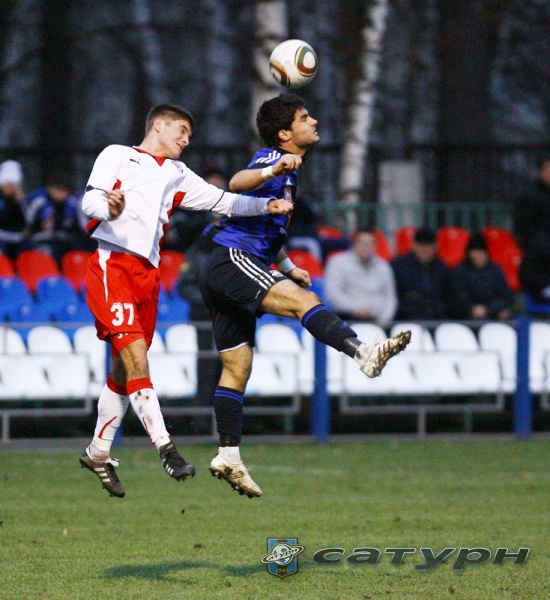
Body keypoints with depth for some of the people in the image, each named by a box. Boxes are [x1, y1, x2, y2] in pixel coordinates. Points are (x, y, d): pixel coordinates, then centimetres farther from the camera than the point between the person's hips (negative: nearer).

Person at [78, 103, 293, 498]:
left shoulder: (178, 175, 24)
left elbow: (221, 200, 17)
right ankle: (166, 448, -27)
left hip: (148, 272, 7)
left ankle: (99, 452, 21)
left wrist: (267, 205, 1)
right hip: (111, 263, -7)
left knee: (124, 369, 9)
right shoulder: (117, 156, 6)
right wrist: (108, 209, -29)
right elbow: (90, 200, -5)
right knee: (135, 357, -19)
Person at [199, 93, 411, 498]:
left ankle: (229, 455, 11)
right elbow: (237, 183, -29)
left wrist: (287, 266, 29)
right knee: (303, 300, -29)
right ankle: (363, 354, -48)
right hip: (231, 260, -11)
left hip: (224, 274, 11)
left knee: (237, 367, 10)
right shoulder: (272, 159, -7)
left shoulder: (288, 169, 24)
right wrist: (273, 171, -47)